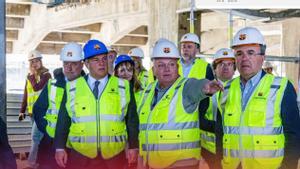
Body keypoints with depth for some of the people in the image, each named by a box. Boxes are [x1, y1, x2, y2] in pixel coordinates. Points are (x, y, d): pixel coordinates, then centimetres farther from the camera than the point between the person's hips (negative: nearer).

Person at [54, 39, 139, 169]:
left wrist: (133, 147, 4)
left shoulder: (123, 87, 5)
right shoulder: (73, 87, 4)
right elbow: (63, 120, 6)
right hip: (80, 156, 0)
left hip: (114, 156, 0)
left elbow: (132, 119, 6)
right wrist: (60, 148, 3)